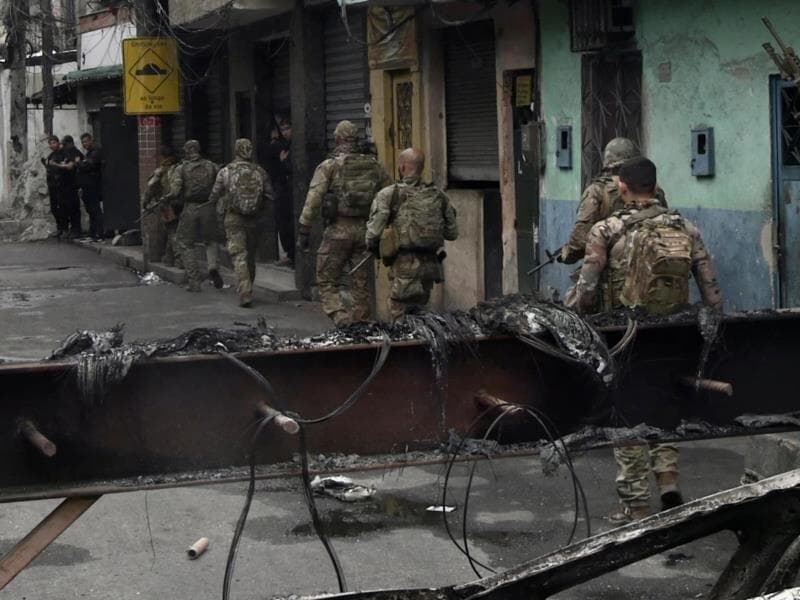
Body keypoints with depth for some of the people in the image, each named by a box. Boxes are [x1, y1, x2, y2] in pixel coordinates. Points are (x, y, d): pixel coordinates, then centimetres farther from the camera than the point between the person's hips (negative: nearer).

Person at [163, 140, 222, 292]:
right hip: (208, 207, 2)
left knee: (186, 244, 12)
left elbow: (175, 191, -12)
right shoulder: (211, 166, 7)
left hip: (190, 209, -2)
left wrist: (165, 199, 6)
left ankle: (194, 281, 7)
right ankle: (213, 267, -8)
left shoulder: (181, 169, -2)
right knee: (211, 241, 20)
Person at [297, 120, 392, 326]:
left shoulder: (328, 166, -4)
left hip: (339, 230, -4)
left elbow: (313, 200, -9)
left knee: (327, 280, 4)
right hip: (365, 230, 4)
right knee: (360, 282, 13)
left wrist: (303, 231, -6)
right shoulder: (373, 165, 8)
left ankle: (341, 319, -14)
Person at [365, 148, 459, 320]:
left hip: (404, 266, -5)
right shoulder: (438, 196, 6)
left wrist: (374, 250, 11)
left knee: (403, 319, 0)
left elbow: (373, 232, -10)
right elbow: (452, 233, 11)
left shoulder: (388, 195, -7)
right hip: (430, 265, 5)